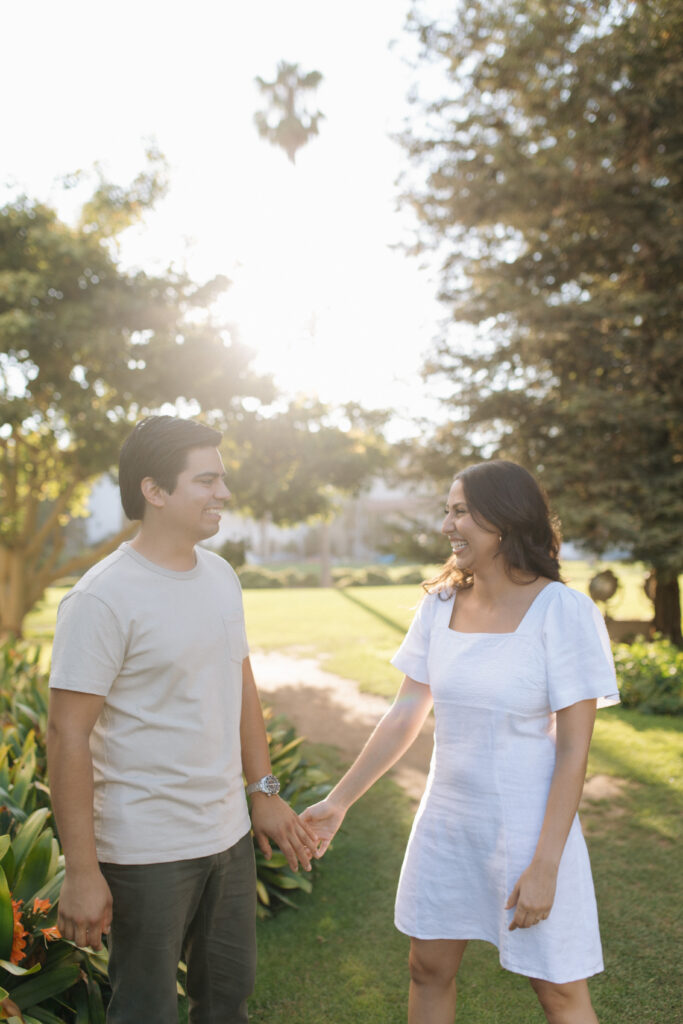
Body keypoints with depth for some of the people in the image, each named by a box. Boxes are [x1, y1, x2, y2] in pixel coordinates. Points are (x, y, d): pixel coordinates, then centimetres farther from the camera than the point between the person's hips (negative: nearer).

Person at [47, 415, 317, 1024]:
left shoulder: (221, 575, 5)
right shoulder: (103, 598, -19)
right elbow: (67, 735, -19)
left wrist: (264, 791, 13)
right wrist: (82, 872, -18)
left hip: (229, 834, 7)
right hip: (146, 853, -7)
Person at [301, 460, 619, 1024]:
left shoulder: (562, 611, -16)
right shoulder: (441, 605, 0)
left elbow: (574, 750, -15)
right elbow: (404, 717, 4)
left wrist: (544, 865, -16)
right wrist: (338, 802, 4)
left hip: (529, 827, -5)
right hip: (447, 822, 5)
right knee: (429, 971, 17)